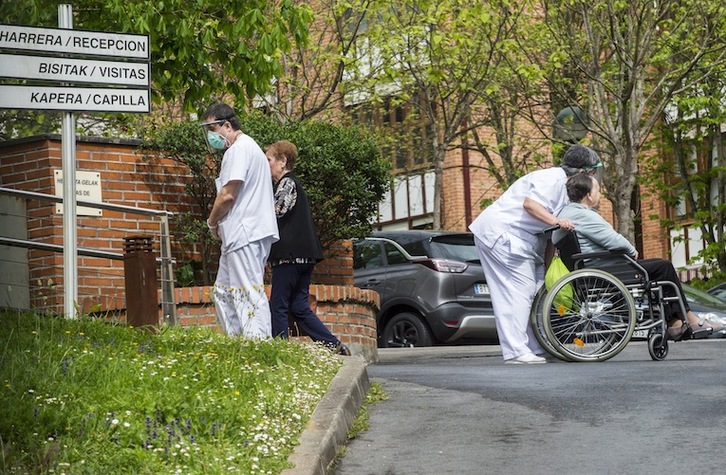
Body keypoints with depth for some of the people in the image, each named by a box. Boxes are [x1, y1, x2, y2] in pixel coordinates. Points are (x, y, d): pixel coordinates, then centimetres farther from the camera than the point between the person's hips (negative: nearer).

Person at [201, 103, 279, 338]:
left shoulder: (239, 149, -10)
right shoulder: (250, 147, 23)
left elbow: (228, 195, -18)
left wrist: (212, 222, -2)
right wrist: (220, 223, 13)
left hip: (245, 234, -11)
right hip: (240, 236, 11)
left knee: (250, 293, -13)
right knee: (223, 293, 14)